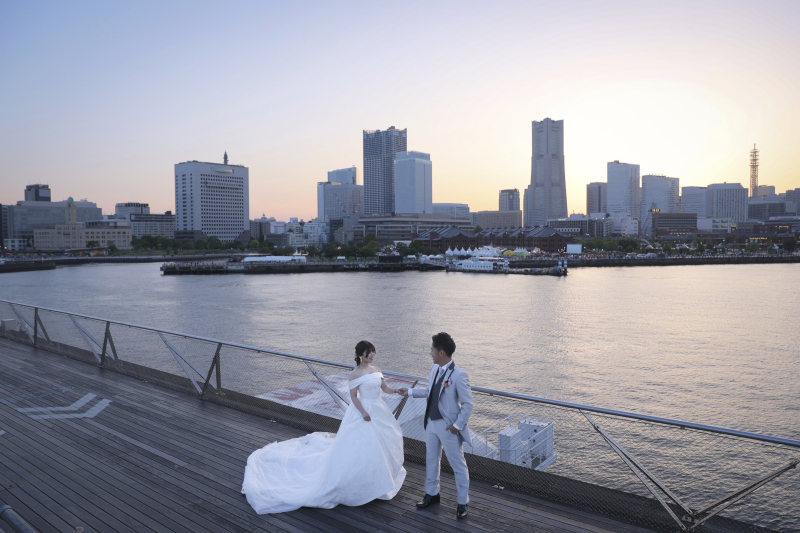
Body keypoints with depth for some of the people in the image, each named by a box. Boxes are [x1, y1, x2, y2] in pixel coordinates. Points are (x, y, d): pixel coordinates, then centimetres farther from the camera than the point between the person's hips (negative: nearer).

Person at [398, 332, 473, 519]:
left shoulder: (458, 375, -24)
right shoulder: (435, 368, 1)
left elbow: (467, 404, -19)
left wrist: (457, 426, -18)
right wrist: (410, 392, 17)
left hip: (448, 427, -8)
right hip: (431, 423, 8)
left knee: (458, 465, 8)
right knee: (431, 460, 22)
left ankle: (462, 502, 24)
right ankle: (431, 494, 41)